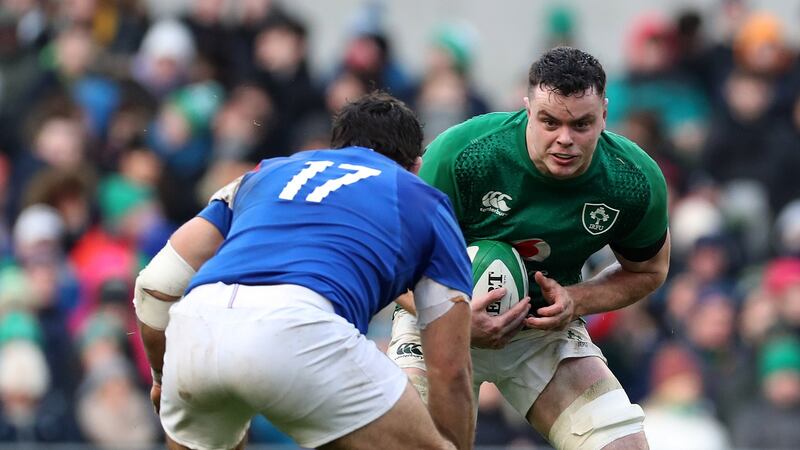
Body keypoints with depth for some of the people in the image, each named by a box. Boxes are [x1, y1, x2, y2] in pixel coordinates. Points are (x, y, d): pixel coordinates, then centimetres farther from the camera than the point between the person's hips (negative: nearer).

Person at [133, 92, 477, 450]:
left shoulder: (269, 172, 37)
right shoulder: (425, 205, 29)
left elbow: (155, 285, 28)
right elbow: (450, 371, 25)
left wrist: (162, 378, 45)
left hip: (195, 326, 4)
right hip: (297, 327, -4)